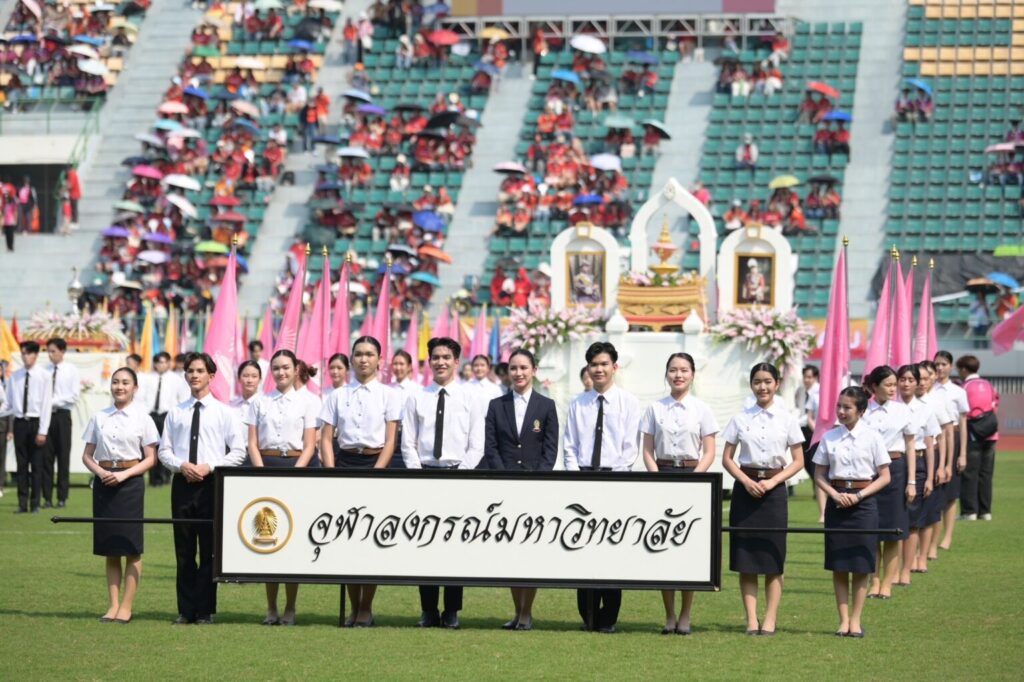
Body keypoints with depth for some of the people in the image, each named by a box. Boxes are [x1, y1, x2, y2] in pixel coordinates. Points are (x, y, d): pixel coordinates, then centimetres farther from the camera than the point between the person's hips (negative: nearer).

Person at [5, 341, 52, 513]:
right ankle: (22, 503, 7)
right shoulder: (15, 377, 5)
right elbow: (10, 402, 11)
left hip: (36, 422, -3)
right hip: (19, 422, 3)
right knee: (21, 464, 4)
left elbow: (47, 404, -6)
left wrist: (43, 431, -10)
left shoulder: (44, 376, -4)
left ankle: (35, 503, 8)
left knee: (36, 464, 2)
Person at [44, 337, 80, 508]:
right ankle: (47, 497, 6)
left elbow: (74, 396, -7)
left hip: (62, 415, -2)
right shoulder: (45, 371, 5)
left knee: (63, 457, 1)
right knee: (46, 457, 2)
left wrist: (53, 401, -13)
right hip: (46, 415, 2)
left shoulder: (71, 371, -1)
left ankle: (62, 497, 6)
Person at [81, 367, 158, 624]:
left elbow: (150, 459, -1)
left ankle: (126, 607, 3)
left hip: (130, 481, -3)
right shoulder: (99, 418, 9)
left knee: (131, 547, -2)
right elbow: (87, 455, 11)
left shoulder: (142, 419, 0)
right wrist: (100, 472, -8)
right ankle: (113, 605, 11)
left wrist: (123, 475, -14)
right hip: (104, 482, 3)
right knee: (109, 548, 6)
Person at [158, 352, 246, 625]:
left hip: (211, 483, -2)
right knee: (183, 550, 4)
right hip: (182, 483, 2)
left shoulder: (224, 412, 4)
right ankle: (186, 610, 8)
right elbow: (164, 450, 10)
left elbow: (238, 452, 0)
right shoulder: (176, 413, 10)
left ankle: (205, 611, 4)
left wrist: (209, 467, -12)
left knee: (210, 549, 0)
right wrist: (181, 465, -9)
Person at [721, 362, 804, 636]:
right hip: (745, 488, 1)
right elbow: (727, 458, 6)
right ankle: (751, 620, 3)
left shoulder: (787, 420, 2)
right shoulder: (741, 419, 4)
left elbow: (798, 461, 3)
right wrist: (746, 481, -10)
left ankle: (770, 620, 3)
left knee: (773, 559, -1)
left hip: (774, 490, -1)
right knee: (745, 556, -1)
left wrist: (772, 481, -10)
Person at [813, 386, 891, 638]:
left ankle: (855, 620, 10)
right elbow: (819, 475, 8)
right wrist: (835, 494, -10)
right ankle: (843, 620, 10)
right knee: (838, 566, 3)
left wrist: (859, 495, -12)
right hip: (837, 502, 2)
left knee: (860, 566, 1)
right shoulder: (829, 437, 4)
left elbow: (884, 477, 0)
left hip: (863, 502, -2)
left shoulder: (872, 437, -2)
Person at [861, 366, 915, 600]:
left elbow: (910, 447, 6)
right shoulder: (864, 412, 1)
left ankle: (887, 584, 10)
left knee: (893, 531, 2)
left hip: (895, 468, 0)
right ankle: (874, 583, 13)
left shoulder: (903, 411, 2)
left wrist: (912, 482, 3)